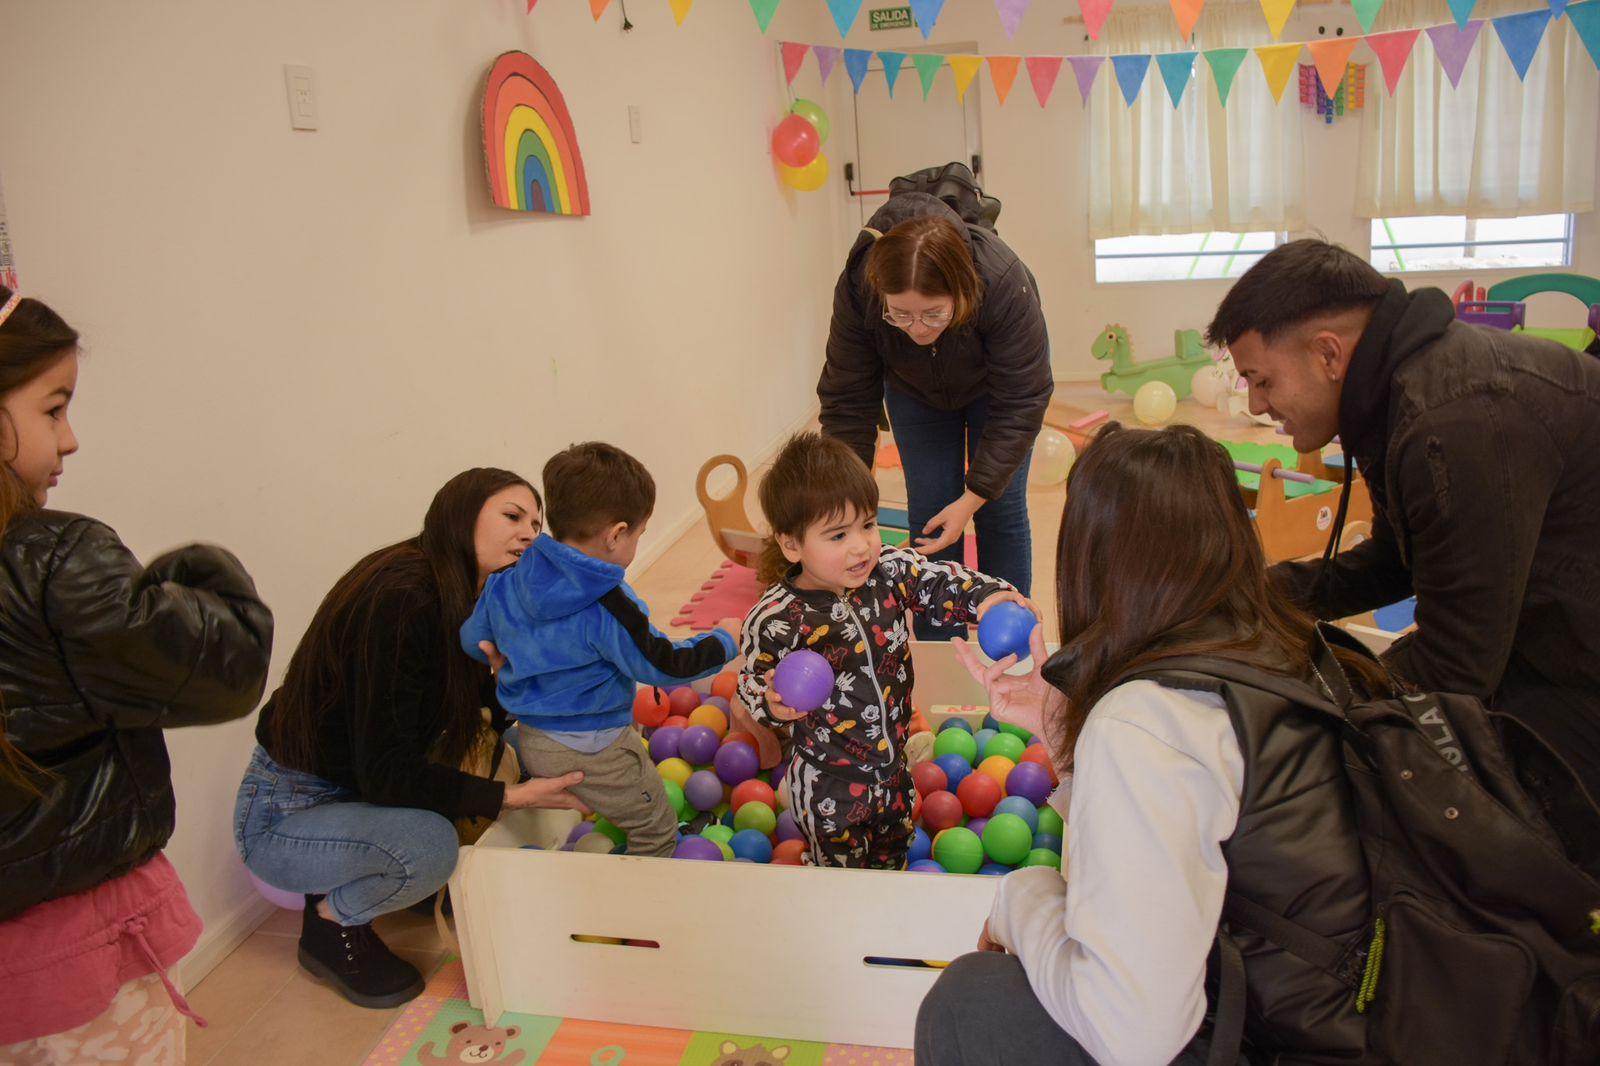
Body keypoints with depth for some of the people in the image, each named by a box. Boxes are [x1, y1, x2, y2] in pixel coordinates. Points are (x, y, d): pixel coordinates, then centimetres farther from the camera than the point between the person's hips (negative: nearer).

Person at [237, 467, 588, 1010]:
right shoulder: (401, 598, -28)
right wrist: (511, 796, -28)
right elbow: (384, 774, -28)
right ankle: (331, 926, 1)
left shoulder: (459, 598, -2)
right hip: (283, 815, -9)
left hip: (354, 789, 9)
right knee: (428, 843, -32)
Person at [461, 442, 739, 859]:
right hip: (592, 752, -8)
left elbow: (471, 640, 7)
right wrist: (724, 642, -4)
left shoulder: (507, 581, -5)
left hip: (530, 741, 8)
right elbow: (664, 665, -18)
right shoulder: (609, 609, -26)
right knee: (657, 829, 11)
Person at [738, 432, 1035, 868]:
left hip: (892, 766, 6)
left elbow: (940, 580, -10)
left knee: (894, 853, 30)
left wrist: (987, 596, -29)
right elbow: (751, 681, -14)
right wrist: (772, 703, -35)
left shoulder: (889, 570, -14)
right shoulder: (775, 619, -25)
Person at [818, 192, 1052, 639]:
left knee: (1001, 511, -2)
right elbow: (847, 400, -25)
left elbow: (1019, 405, -31)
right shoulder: (857, 289, -36)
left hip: (995, 381, -1)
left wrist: (972, 499, -32)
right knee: (928, 514, -3)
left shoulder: (1004, 284, -41)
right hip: (914, 388, 2)